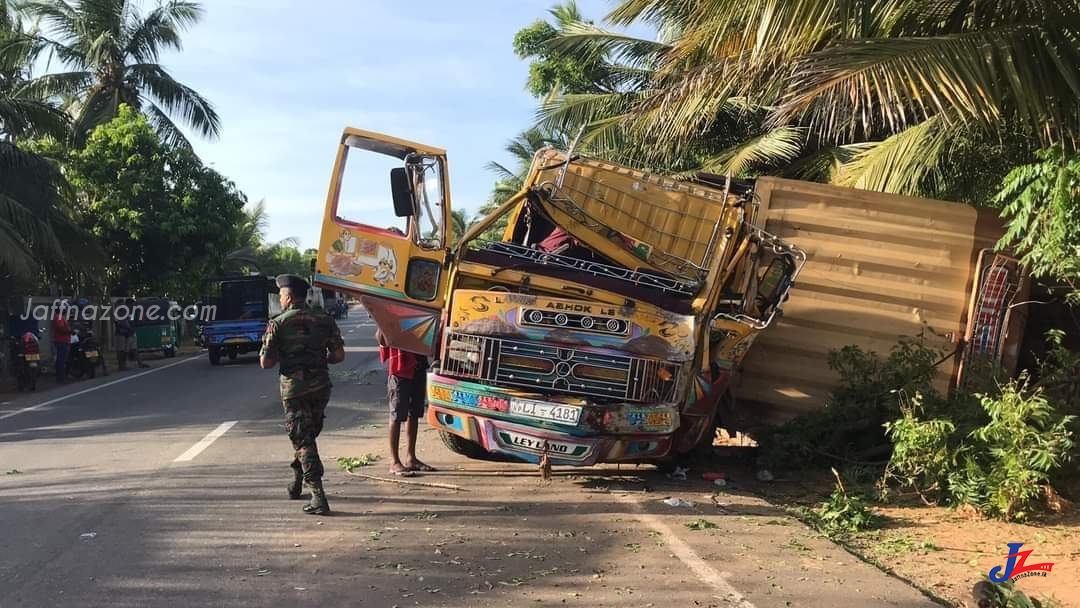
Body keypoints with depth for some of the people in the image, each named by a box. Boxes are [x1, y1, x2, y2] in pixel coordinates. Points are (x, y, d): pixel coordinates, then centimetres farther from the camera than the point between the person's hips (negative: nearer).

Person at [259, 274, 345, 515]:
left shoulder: (278, 324, -6)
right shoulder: (324, 320, 4)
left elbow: (265, 363, -7)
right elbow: (339, 355, 2)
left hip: (294, 387, -4)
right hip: (321, 386, 4)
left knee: (302, 440, -2)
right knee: (308, 435, 22)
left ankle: (318, 498, -11)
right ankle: (297, 483, 37)